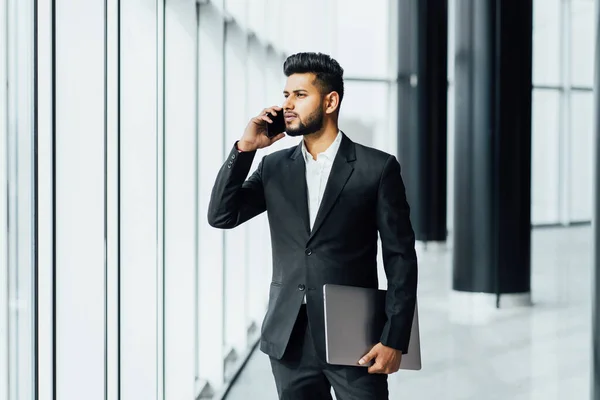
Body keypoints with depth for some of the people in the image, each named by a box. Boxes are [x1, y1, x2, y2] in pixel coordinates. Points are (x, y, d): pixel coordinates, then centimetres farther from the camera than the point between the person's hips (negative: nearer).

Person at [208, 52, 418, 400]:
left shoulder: (377, 168, -3)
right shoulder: (275, 167, 9)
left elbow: (400, 257, -4)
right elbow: (221, 216, 2)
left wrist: (395, 340, -10)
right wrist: (245, 148, -5)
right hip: (289, 340, 4)